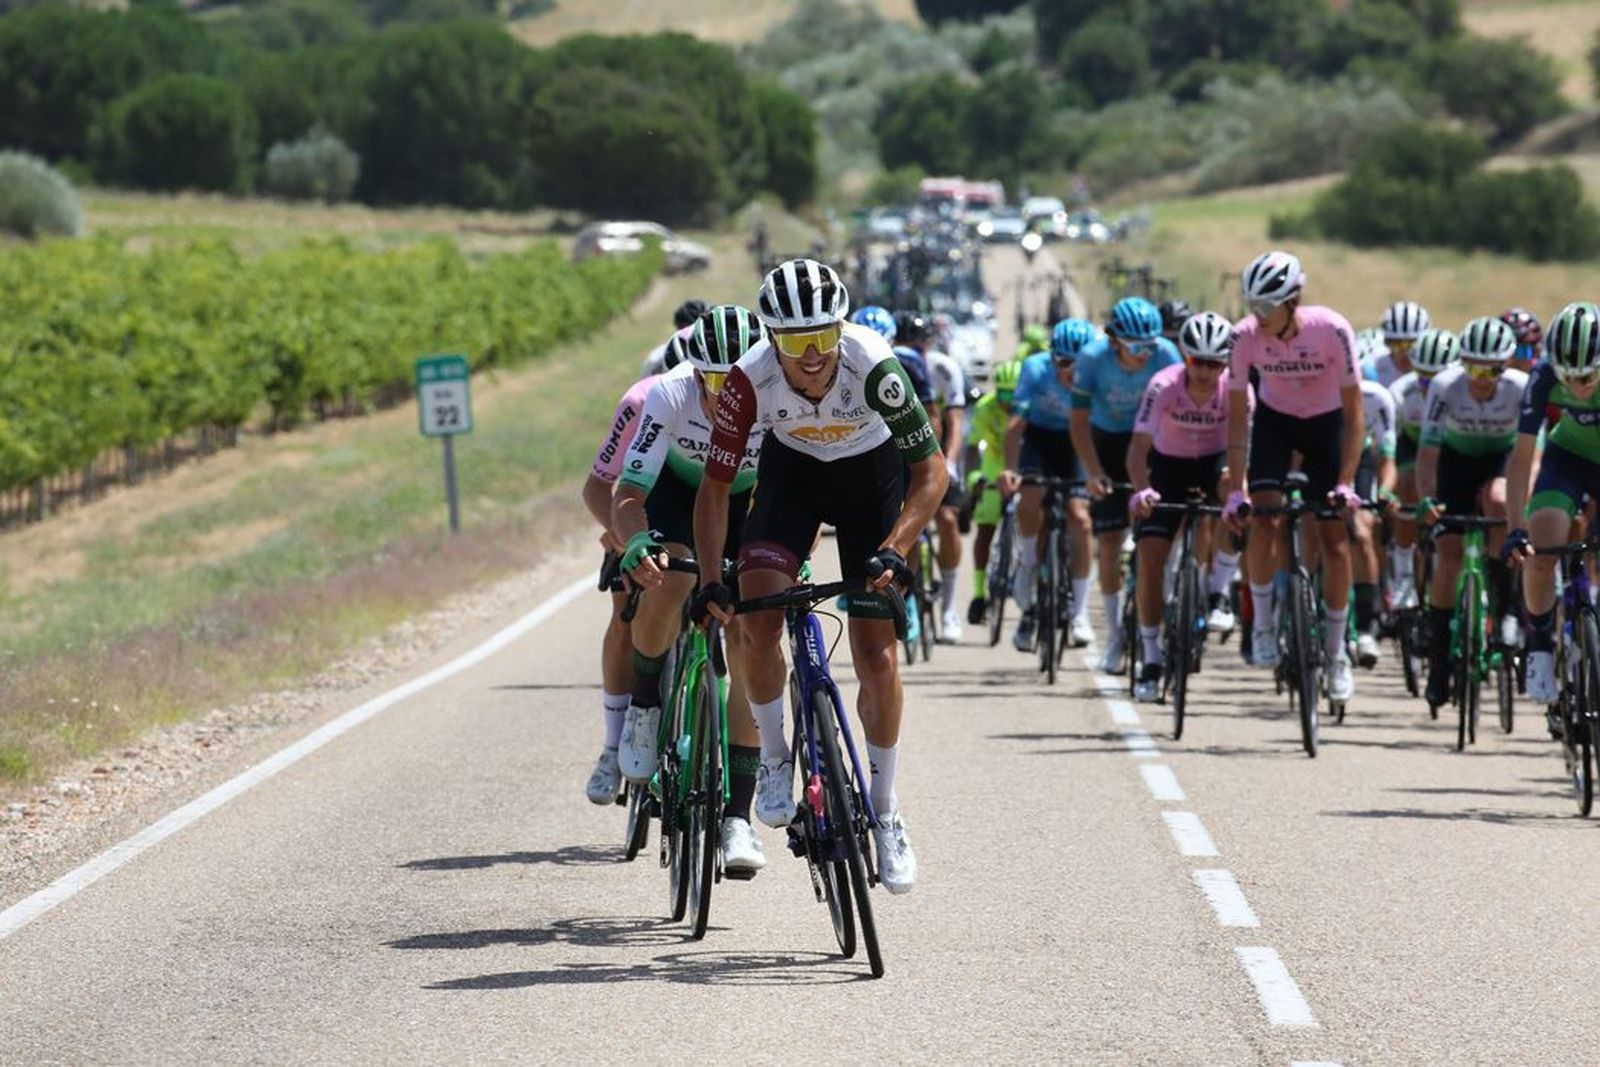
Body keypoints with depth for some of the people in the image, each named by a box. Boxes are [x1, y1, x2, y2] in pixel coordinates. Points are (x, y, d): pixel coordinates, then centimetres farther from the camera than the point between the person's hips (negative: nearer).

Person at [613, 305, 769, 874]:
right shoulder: (670, 396, -34)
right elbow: (628, 495, -33)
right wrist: (637, 542, -54)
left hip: (749, 502, 1)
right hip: (676, 490, -1)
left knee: (748, 646, -11)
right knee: (667, 583, -33)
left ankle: (737, 816, -7)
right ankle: (645, 703, -2)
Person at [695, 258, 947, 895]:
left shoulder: (873, 366, -35)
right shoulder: (751, 379, -31)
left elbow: (931, 471, -27)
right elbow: (716, 485, -21)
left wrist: (893, 550, -40)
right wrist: (709, 580, -31)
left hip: (871, 469, -1)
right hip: (792, 466, 1)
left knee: (877, 654, -4)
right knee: (758, 619, -22)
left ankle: (885, 810, 12)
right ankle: (774, 760, 2)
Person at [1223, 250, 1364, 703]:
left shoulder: (1332, 330, -30)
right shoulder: (1246, 335, -25)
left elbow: (1353, 415, -23)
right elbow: (1237, 415, -17)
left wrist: (1346, 483, -29)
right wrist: (1236, 488, -23)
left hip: (1326, 424, -1)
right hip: (1274, 420, 1)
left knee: (1334, 538, -6)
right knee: (1265, 515, -21)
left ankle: (1336, 651, 7)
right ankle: (1263, 624, -4)